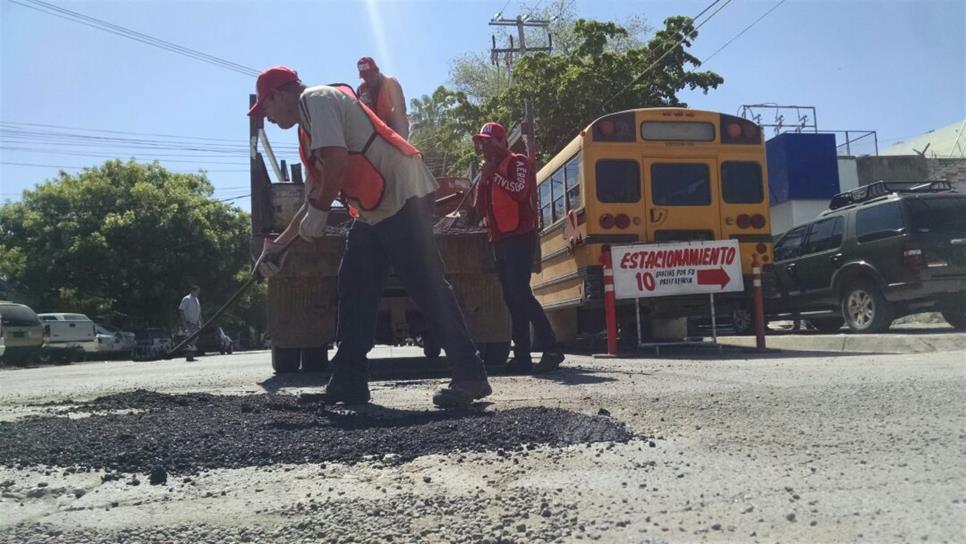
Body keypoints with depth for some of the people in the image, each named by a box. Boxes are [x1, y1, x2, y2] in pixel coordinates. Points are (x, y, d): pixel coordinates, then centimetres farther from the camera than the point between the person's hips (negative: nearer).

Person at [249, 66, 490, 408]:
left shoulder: (316, 99, -4)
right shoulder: (309, 125, 26)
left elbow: (337, 160, -20)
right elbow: (314, 195, 31)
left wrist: (317, 212, -8)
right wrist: (280, 243, 34)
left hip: (403, 196, -11)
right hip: (377, 210, 11)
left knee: (427, 287, -12)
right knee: (354, 286, 9)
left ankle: (470, 376, -6)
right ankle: (348, 383, 14)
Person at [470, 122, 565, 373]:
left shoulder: (517, 162, -1)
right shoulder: (489, 170, 23)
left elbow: (520, 191, -20)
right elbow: (480, 210, 21)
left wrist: (494, 174, -15)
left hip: (518, 237, -9)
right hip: (500, 241, 9)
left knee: (521, 294, -18)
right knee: (512, 299, 5)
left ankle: (552, 350, -17)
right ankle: (522, 356, 7)